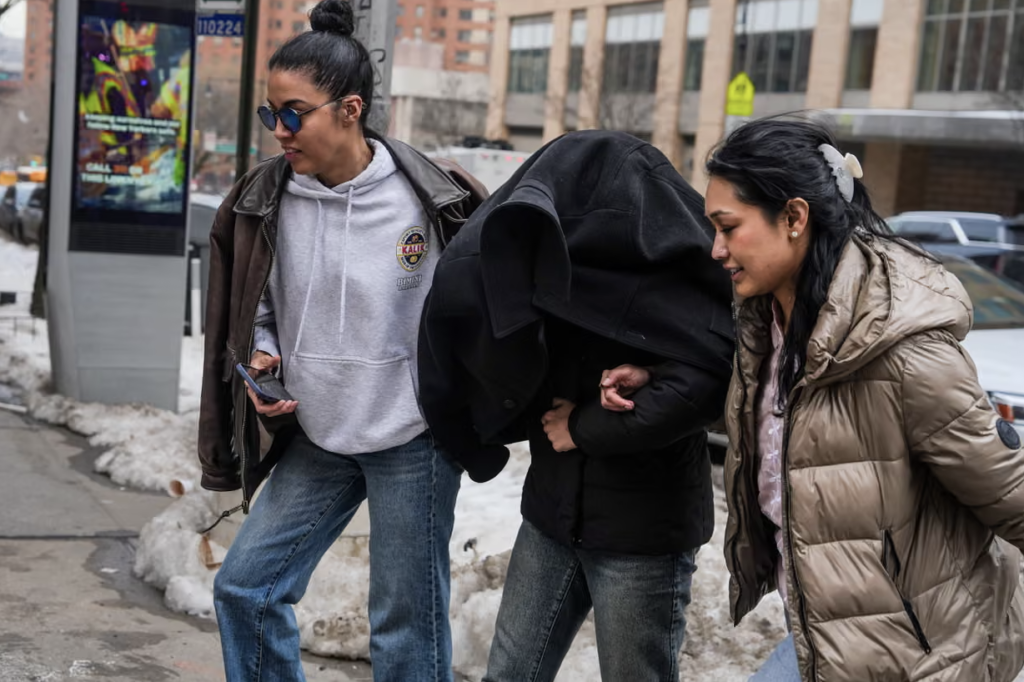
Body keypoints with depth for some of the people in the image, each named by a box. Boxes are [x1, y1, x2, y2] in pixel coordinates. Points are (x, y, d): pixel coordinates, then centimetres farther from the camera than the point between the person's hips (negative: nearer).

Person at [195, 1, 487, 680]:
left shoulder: (431, 198, -14)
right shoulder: (266, 201, -2)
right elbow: (254, 311, 12)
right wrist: (259, 357, -7)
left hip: (412, 438, -4)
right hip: (316, 438, 5)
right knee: (244, 589, 8)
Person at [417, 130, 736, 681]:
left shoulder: (675, 273, -17)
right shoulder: (556, 263, 1)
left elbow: (698, 385, -29)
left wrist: (585, 428, -18)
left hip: (642, 530, -6)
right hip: (551, 512, 6)